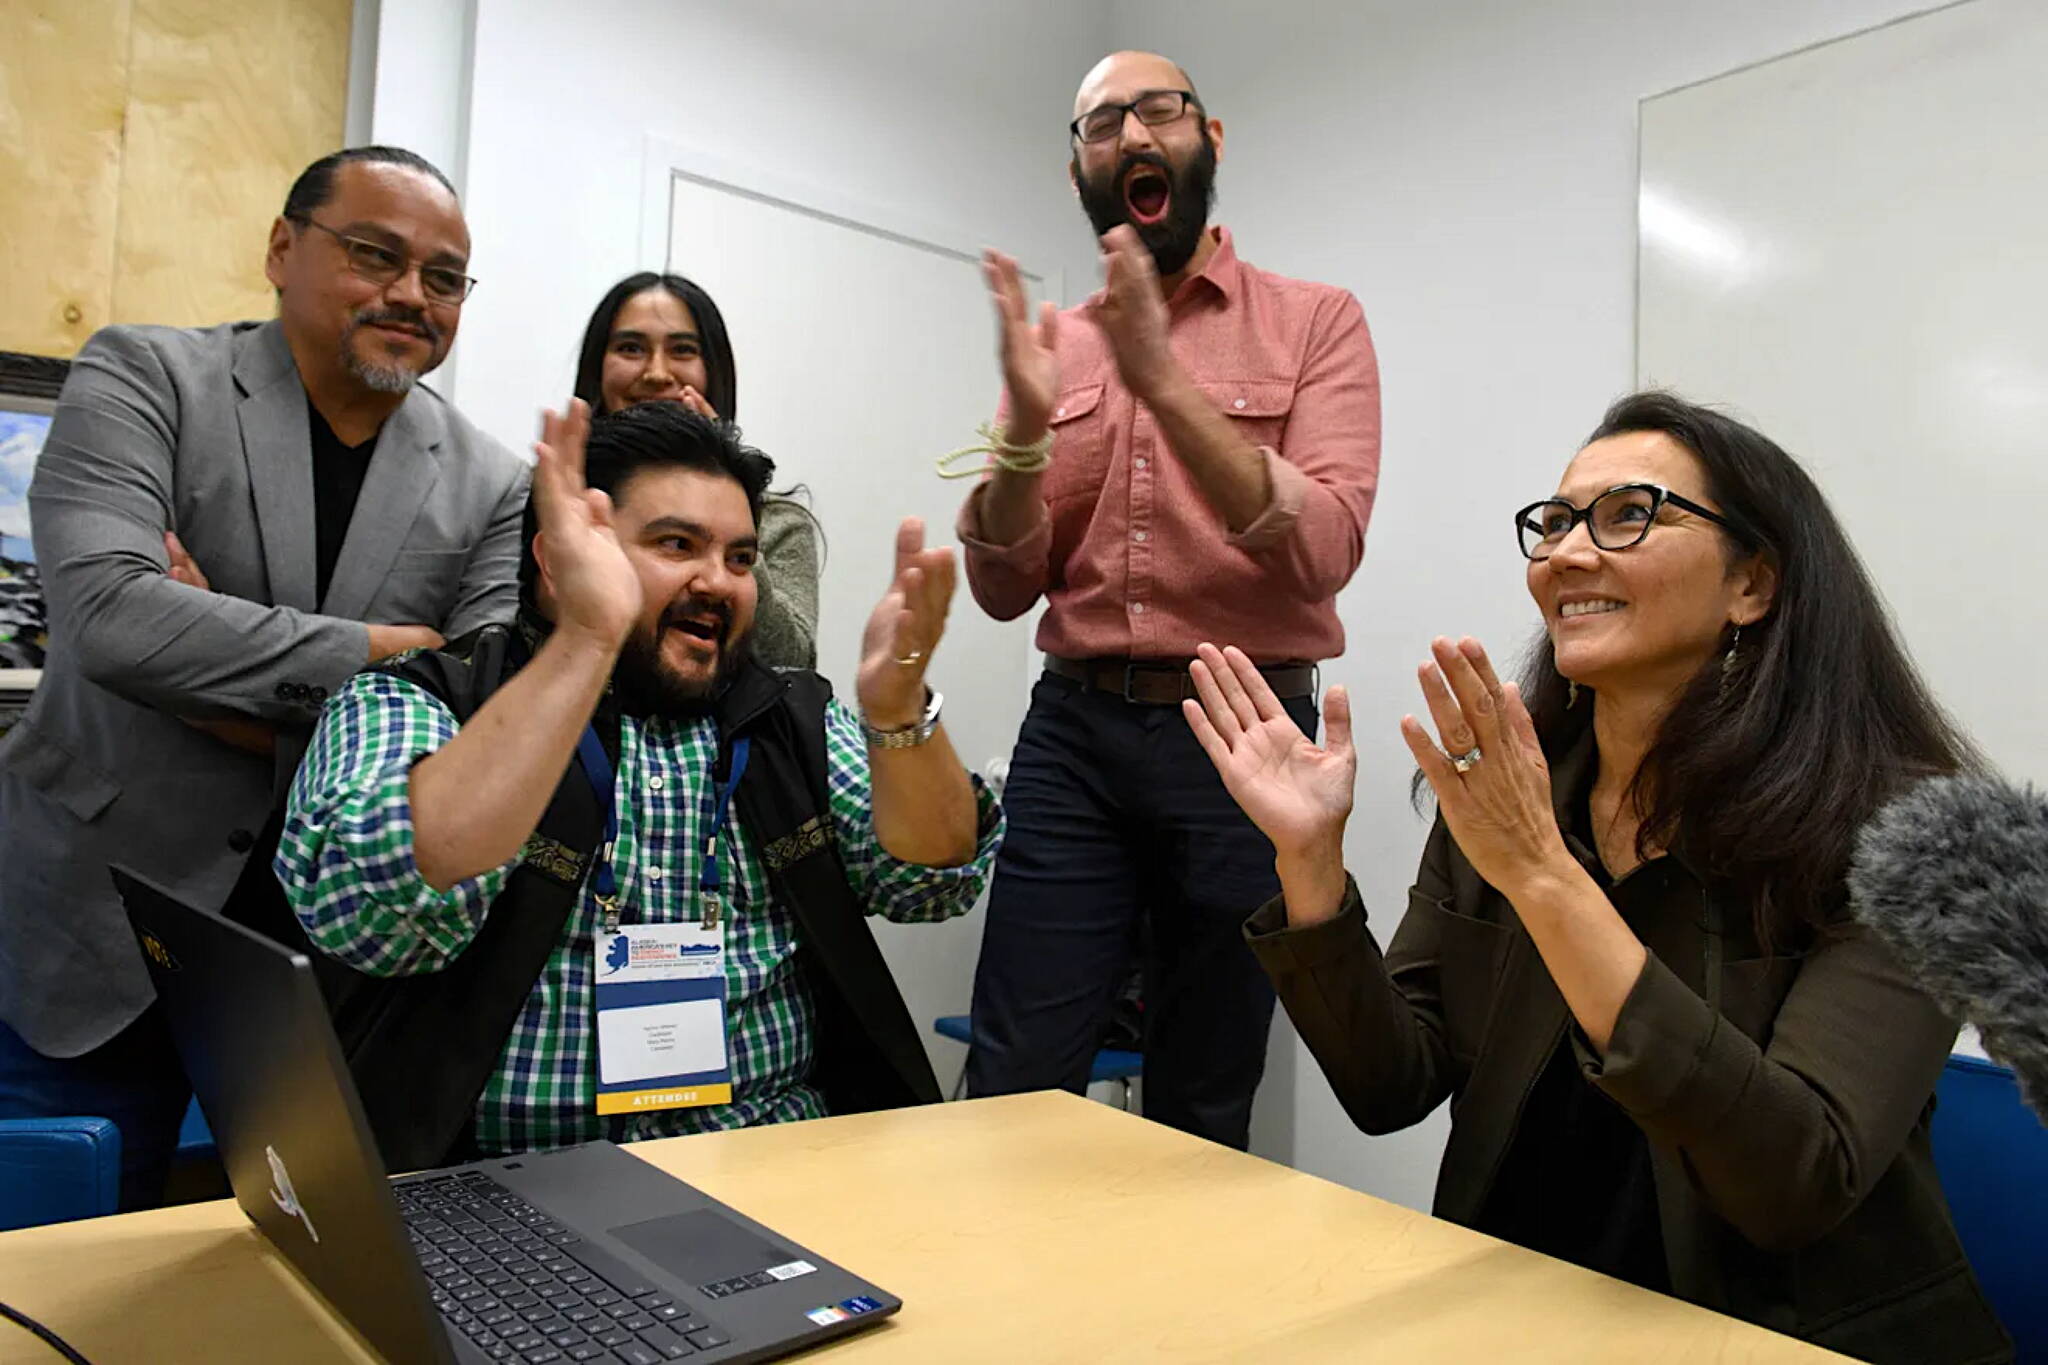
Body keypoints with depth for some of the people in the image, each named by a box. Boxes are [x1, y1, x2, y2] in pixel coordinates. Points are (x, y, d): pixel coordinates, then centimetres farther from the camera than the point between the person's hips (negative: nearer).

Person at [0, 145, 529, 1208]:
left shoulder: (492, 488, 0)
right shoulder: (142, 376, -4)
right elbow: (107, 611, -20)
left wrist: (256, 708, -18)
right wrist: (392, 650, -19)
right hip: (96, 939, -1)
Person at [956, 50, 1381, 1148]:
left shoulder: (1313, 321, 2)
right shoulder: (1055, 344, 10)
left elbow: (1323, 552, -13)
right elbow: (1003, 589, 5)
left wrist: (1166, 382, -23)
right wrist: (1026, 426, -12)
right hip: (1073, 731, 2)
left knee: (1202, 1113, 10)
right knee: (1013, 1088, 2)